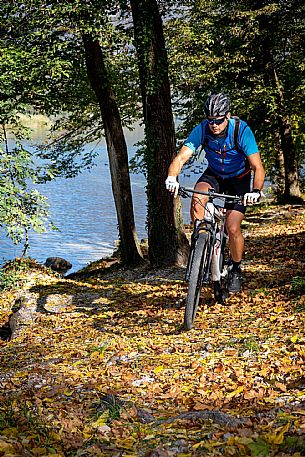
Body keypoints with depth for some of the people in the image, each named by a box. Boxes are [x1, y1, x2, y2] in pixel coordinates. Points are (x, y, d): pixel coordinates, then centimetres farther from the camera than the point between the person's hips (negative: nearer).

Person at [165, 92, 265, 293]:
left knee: (233, 228, -14)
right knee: (197, 199, -31)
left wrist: (256, 191, -51)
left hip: (239, 179, -2)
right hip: (214, 175, 2)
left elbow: (258, 167, -33)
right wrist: (172, 178, -49)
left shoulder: (241, 130, -29)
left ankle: (236, 270, 11)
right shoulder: (202, 130, -22)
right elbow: (181, 157, -28)